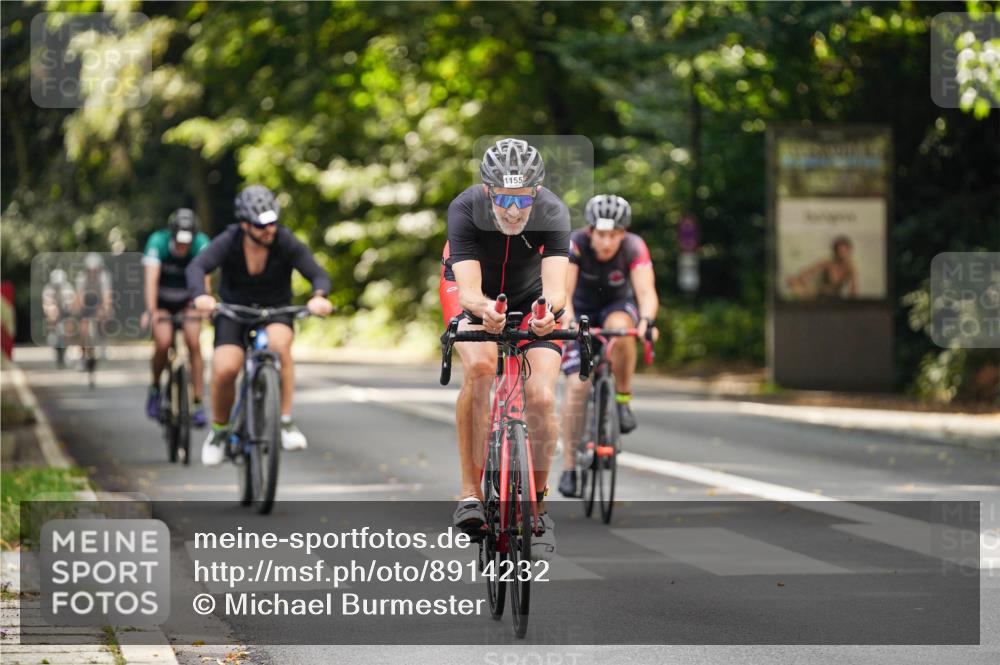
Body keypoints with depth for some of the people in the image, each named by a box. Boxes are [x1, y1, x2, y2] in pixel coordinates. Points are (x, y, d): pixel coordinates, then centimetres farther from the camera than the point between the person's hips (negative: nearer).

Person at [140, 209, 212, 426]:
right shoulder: (158, 242, -30)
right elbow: (151, 278, -39)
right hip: (162, 300, -1)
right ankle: (155, 388, 6)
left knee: (194, 344, -17)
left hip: (187, 299, 1)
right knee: (163, 343, -22)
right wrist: (151, 311, -51)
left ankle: (198, 404, -10)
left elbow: (203, 277, -37)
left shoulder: (201, 244, -26)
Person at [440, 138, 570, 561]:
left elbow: (556, 285, -42)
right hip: (473, 294, -1)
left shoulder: (553, 214, -31)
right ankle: (470, 491, -25)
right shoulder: (465, 210, -33)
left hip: (531, 297, 1)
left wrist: (549, 308, -65)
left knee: (541, 397, -17)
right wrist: (485, 309, -64)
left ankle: (537, 504, 5)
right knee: (479, 366, -31)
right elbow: (469, 290, -41)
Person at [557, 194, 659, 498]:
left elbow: (646, 291, -39)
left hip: (618, 306, 0)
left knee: (620, 329, -37)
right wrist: (568, 321, -57)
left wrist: (646, 320, -60)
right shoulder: (574, 245, -28)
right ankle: (569, 467, -5)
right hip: (582, 311, 0)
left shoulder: (634, 248, -27)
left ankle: (623, 399, -16)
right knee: (576, 385, -14)